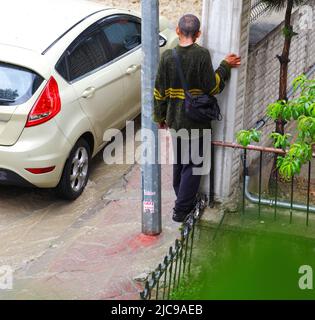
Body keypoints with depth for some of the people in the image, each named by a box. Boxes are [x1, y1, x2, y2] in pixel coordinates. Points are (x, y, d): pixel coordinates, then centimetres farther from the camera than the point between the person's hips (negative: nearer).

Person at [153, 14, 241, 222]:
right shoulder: (202, 55, -17)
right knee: (192, 165, 7)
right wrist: (226, 66, -3)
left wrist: (160, 117, 12)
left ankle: (182, 199, 39)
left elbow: (159, 92, -1)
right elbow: (212, 87, -16)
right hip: (196, 121, -4)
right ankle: (182, 209, 9)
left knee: (179, 161, 22)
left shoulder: (167, 57, -6)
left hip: (175, 119, 4)